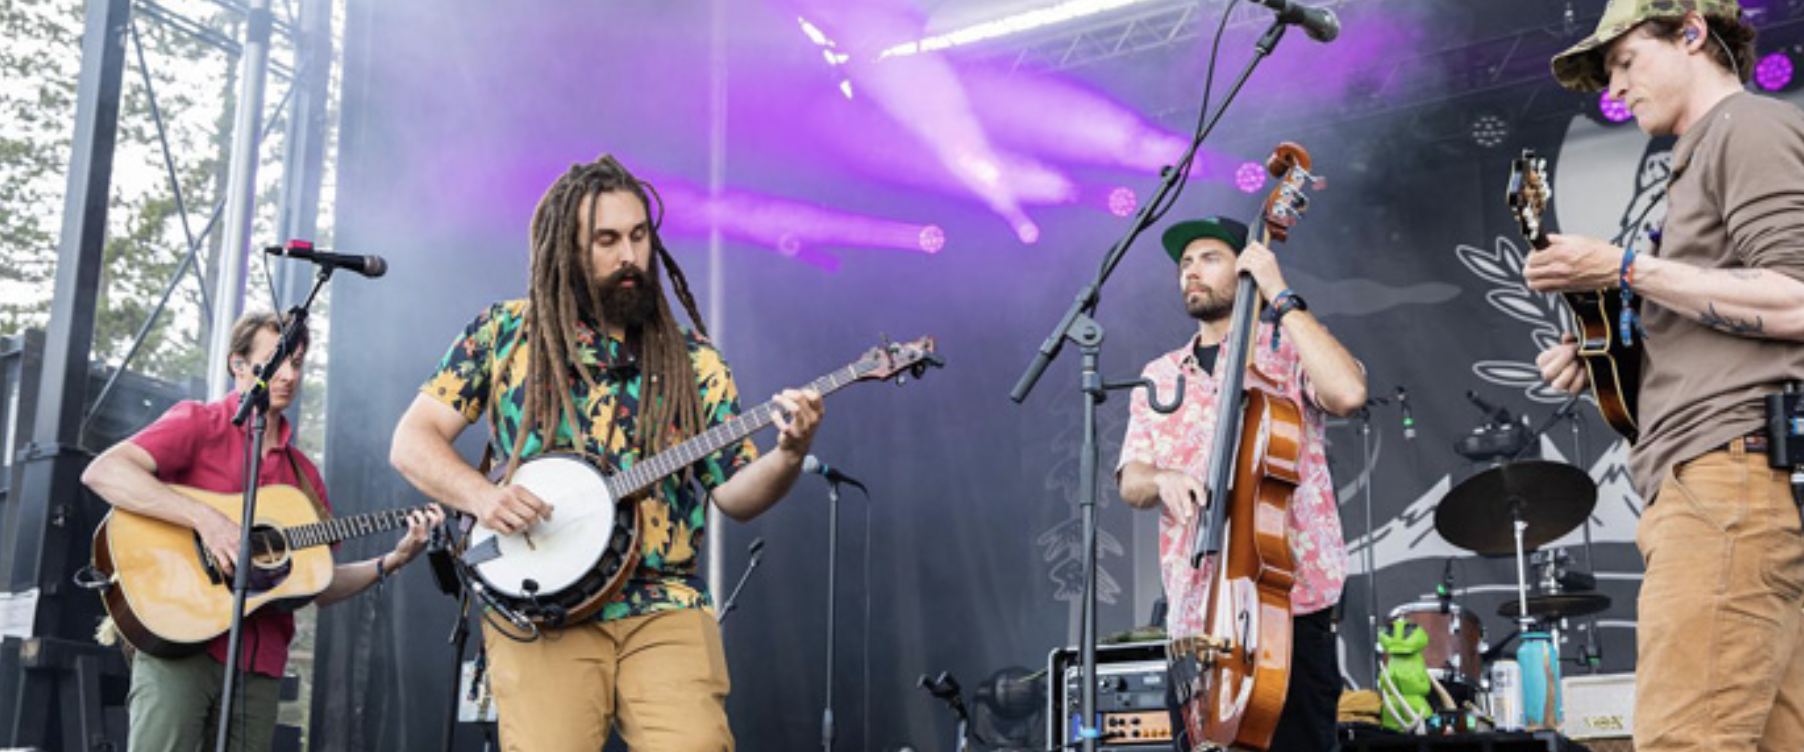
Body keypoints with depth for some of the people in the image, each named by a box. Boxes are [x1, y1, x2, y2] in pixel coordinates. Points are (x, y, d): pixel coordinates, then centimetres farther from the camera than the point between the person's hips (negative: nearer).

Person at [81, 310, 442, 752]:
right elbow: (101, 472, -15)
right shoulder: (198, 424, 2)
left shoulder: (302, 473, 19)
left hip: (260, 665, 5)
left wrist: (393, 561, 3)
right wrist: (203, 518, -22)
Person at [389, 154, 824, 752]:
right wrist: (479, 494, -10)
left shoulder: (692, 358, 11)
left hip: (665, 606, 1)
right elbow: (412, 440, 9)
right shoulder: (503, 332, 10)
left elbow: (734, 495, 9)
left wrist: (788, 457, -12)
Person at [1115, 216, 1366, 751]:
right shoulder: (1160, 376, 17)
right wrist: (1162, 479, -15)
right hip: (1194, 614, 4)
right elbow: (1131, 483, 9)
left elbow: (1348, 392, -17)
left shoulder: (1287, 348, 5)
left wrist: (1280, 295, -12)